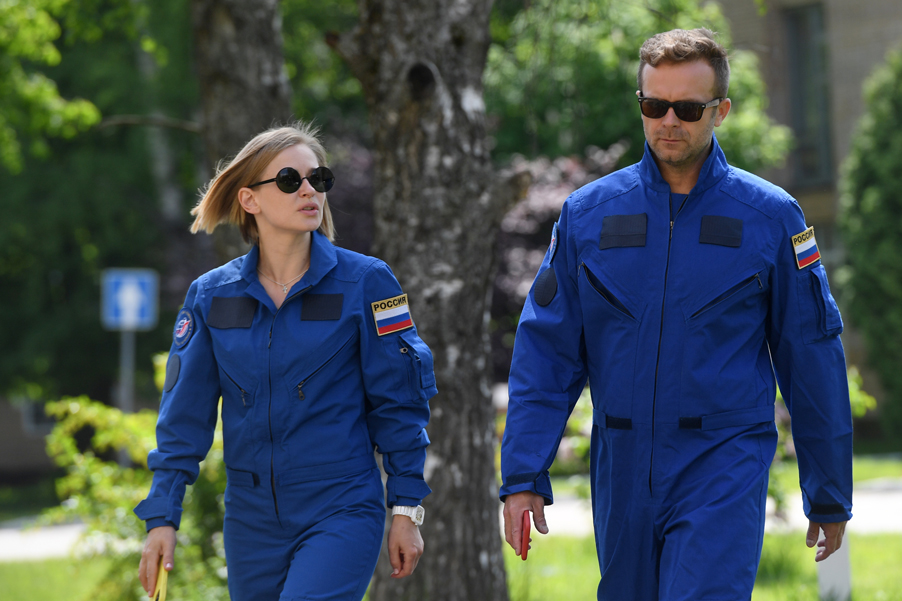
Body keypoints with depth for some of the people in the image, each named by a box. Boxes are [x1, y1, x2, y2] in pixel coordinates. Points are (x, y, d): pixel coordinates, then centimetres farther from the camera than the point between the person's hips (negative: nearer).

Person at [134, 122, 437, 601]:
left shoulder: (364, 282, -3)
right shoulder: (211, 296, 4)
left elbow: (398, 403, 0)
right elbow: (183, 416, 7)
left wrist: (405, 509, -1)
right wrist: (162, 517, 2)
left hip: (342, 513, -4)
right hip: (251, 520, 4)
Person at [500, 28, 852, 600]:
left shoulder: (770, 217, 0)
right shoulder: (588, 214, 5)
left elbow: (814, 359, 4)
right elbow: (545, 350, 4)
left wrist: (830, 494, 7)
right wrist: (523, 476, -4)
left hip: (724, 471, -3)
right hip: (621, 475, 3)